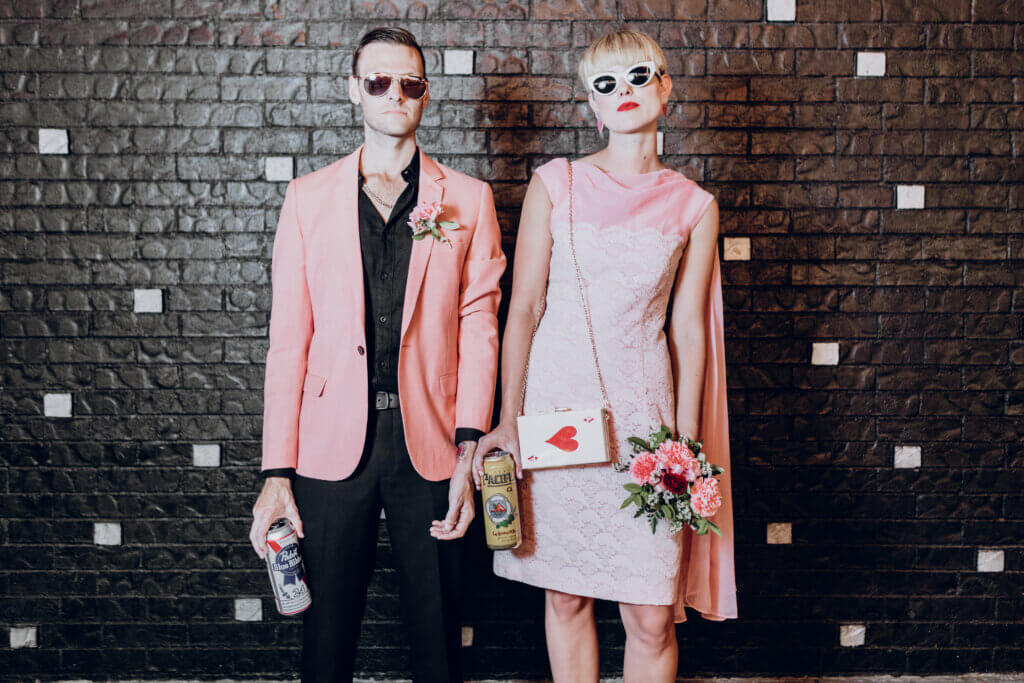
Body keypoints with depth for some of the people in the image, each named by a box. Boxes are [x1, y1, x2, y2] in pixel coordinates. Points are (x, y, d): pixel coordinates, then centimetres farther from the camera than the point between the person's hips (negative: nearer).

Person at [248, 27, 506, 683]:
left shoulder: (468, 199, 6)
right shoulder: (309, 197, 7)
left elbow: (479, 325, 1)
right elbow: (289, 336, 3)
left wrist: (468, 450, -9)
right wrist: (278, 470, -3)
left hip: (430, 444, 0)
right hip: (333, 443, 1)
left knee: (438, 630, 10)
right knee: (327, 630, 10)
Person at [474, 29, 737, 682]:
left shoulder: (694, 206, 6)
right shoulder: (555, 184, 3)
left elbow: (688, 328, 5)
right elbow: (524, 306, 2)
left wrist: (685, 443, 0)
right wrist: (507, 421, -4)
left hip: (642, 416, 0)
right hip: (553, 405, 0)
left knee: (652, 618, 1)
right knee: (565, 597, 11)